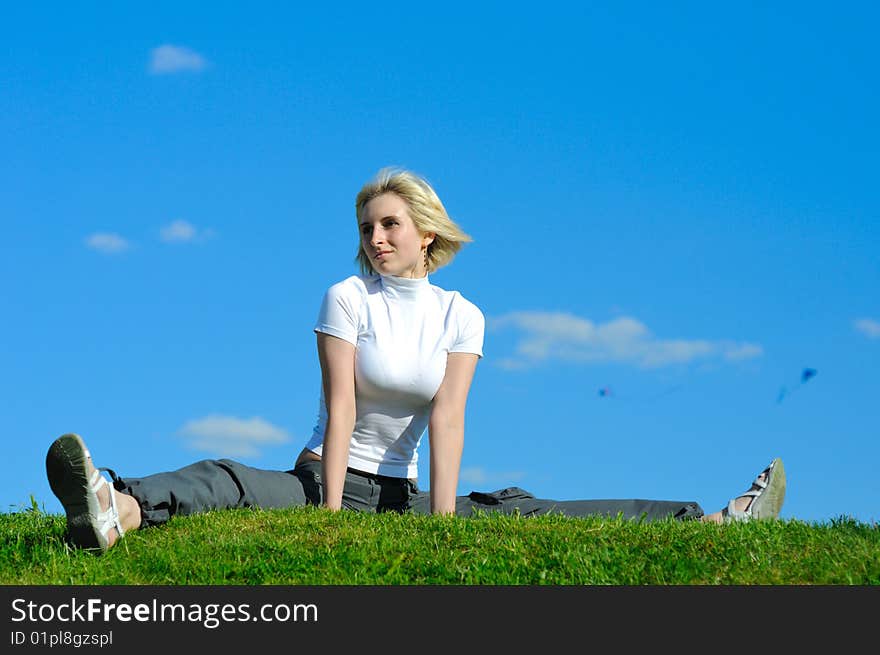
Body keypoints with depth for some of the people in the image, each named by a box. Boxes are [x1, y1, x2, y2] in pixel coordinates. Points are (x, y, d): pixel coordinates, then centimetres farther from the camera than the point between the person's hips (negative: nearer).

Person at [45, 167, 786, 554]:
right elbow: (340, 410, -15)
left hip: (400, 494, 3)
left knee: (523, 511, -6)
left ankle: (714, 524, -9)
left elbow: (447, 417, -11)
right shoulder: (348, 297, -5)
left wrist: (442, 516, -21)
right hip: (325, 480, -3)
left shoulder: (462, 315, 2)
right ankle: (119, 512, -65)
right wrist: (330, 513, -23)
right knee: (231, 483, -33)